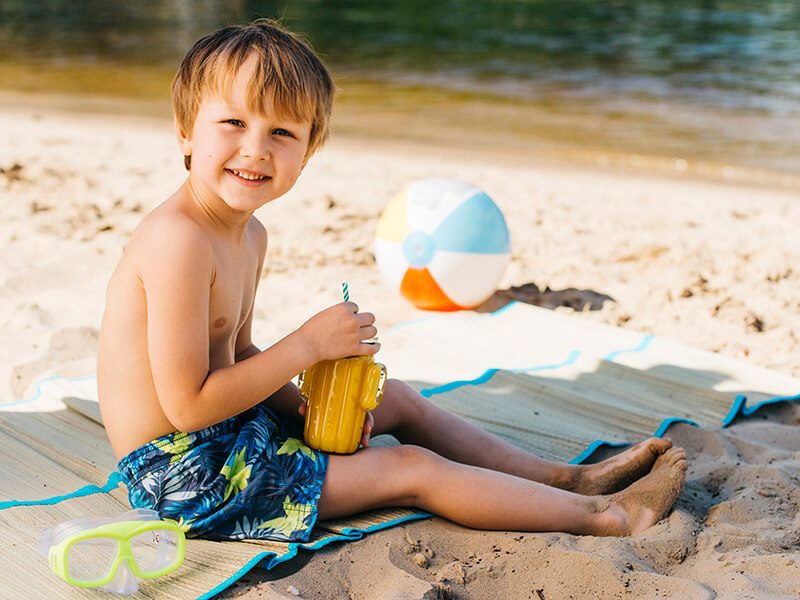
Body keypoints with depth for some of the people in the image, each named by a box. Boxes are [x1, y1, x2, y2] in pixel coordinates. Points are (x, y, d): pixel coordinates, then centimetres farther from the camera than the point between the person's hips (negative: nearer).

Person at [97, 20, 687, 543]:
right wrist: (309, 344, -22)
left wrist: (304, 405, -3)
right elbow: (188, 405, -27)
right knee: (412, 468, -7)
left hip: (235, 428, 10)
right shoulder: (178, 239, -27)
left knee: (397, 400, 17)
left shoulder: (249, 235, 4)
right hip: (185, 473, -10)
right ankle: (606, 516, 7)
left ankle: (566, 478, 27)